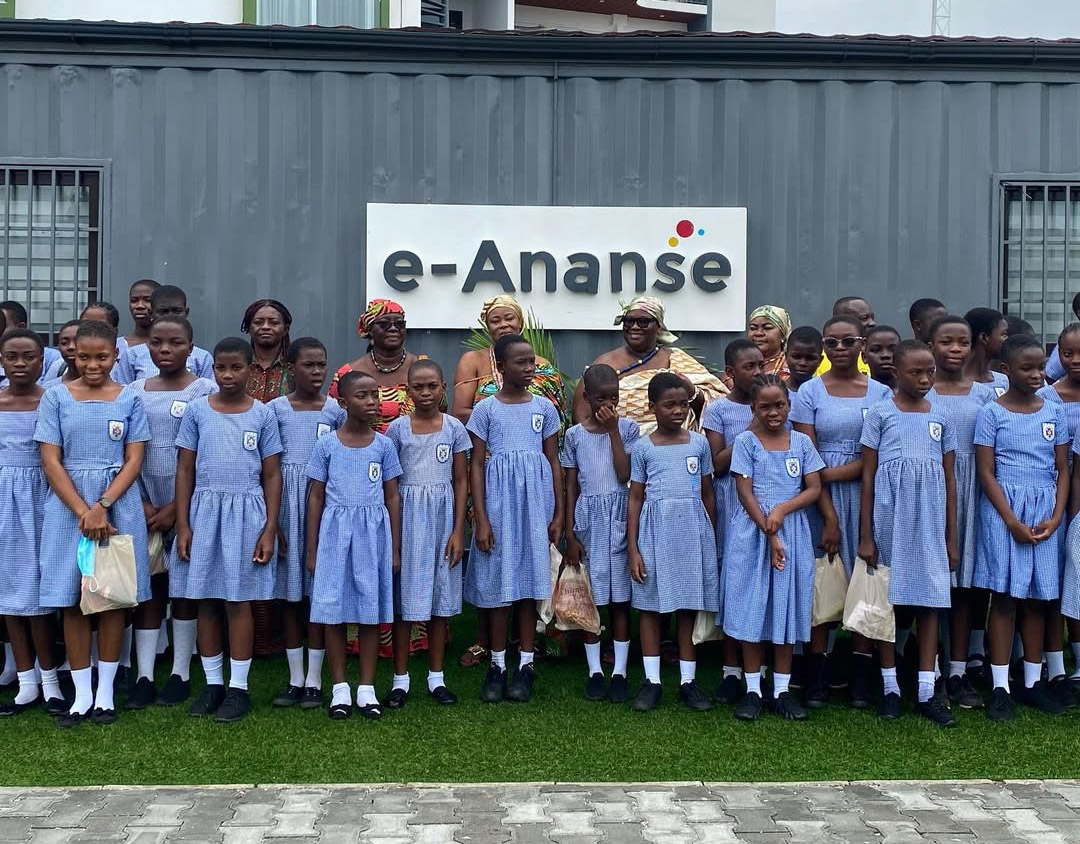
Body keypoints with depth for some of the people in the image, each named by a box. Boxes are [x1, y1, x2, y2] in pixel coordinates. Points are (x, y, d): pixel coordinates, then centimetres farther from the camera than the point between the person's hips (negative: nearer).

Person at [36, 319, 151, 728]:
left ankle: (106, 692, 13)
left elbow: (134, 461, -1)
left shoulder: (129, 399, 3)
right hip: (68, 505, 0)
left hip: (119, 503, 0)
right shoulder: (56, 396, 2)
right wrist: (83, 511, -13)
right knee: (73, 600, 2)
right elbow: (51, 461, -3)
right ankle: (81, 694, 12)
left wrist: (102, 506, -14)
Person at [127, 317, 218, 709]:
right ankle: (144, 676, 7)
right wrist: (142, 502, -5)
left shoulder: (205, 390, -4)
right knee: (148, 585, 3)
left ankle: (181, 674, 13)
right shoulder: (135, 391, 7)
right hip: (145, 504, 3)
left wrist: (175, 508, -10)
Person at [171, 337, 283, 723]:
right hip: (204, 510, 2)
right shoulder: (197, 410, 4)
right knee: (205, 598, 6)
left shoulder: (263, 414, 1)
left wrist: (269, 530, -4)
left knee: (239, 599, 2)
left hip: (246, 512, -2)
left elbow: (272, 475, 2)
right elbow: (185, 470, 5)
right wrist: (182, 525, 0)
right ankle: (213, 683, 19)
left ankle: (239, 687, 11)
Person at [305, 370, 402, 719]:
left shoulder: (384, 445, 3)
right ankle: (339, 688, 14)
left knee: (371, 609, 5)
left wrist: (395, 548, 5)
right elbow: (316, 497, 4)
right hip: (336, 532, -1)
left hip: (373, 533, 1)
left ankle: (367, 688, 14)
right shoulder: (327, 444, 0)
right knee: (334, 610, 2)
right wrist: (312, 549, 3)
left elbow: (392, 497, 7)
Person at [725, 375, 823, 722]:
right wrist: (769, 535, -13)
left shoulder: (801, 442, 6)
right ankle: (753, 690, 10)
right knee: (751, 607, 1)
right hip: (752, 531, -2)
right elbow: (745, 493, -6)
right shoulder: (746, 442, -1)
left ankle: (782, 690, 13)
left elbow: (814, 489, 2)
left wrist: (782, 509, -15)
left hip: (793, 530, 2)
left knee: (788, 607, 5)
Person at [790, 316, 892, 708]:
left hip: (866, 497, 1)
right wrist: (829, 516, -10)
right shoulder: (810, 392, 2)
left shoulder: (880, 392, 6)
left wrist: (834, 472, -14)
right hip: (821, 499, -1)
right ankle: (816, 673, 5)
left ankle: (861, 675, 9)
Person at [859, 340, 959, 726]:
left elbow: (949, 478, 10)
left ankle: (927, 691, 8)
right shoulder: (880, 414, -1)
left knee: (929, 599, 3)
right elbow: (868, 476, -1)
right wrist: (865, 535, -4)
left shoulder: (941, 417, 8)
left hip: (930, 519, 3)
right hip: (890, 516, -2)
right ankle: (890, 687, 14)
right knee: (888, 597, 4)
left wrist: (951, 538, 8)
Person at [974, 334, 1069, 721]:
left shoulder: (1054, 411, 6)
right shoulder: (991, 413, -4)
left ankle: (1033, 682, 18)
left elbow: (1062, 470, 7)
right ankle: (1000, 687, 3)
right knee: (1004, 595, -1)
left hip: (1046, 511, 3)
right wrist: (1012, 522, -13)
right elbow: (986, 472, -6)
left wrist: (1055, 518, -6)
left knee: (1038, 596, 8)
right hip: (1003, 508, -3)